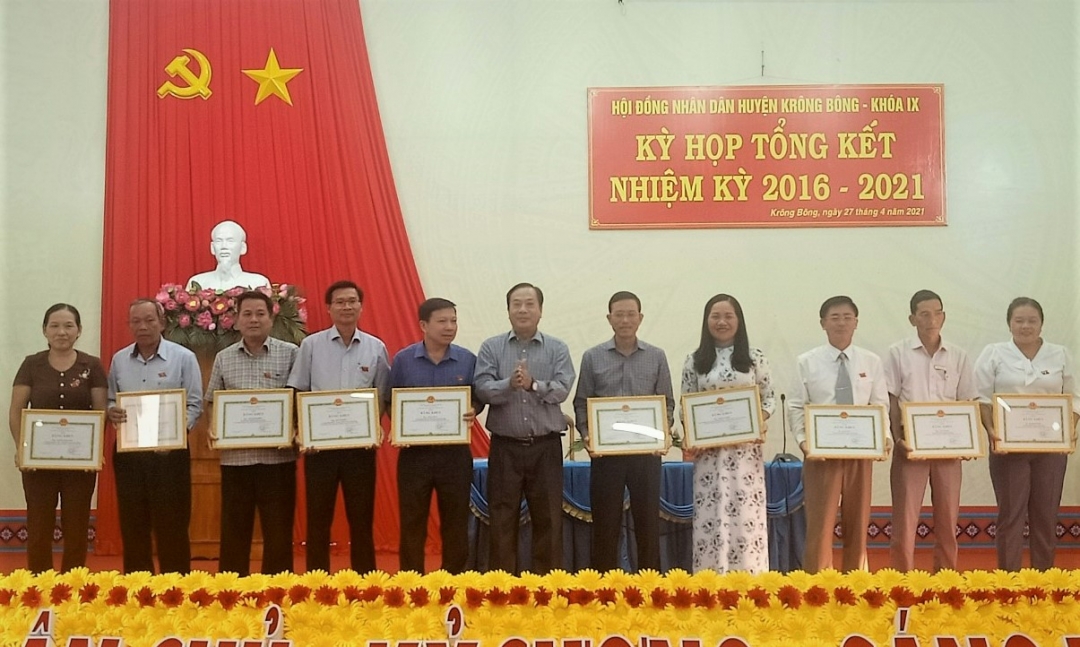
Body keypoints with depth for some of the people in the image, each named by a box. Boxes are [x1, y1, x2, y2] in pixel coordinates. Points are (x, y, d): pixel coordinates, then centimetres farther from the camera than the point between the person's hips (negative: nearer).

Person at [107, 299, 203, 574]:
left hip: (170, 451, -4)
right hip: (128, 451, 4)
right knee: (132, 524, 10)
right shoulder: (119, 360, 9)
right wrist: (112, 412, -9)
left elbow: (194, 404, -5)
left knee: (171, 524, 1)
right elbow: (110, 400, 14)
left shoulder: (183, 357, -3)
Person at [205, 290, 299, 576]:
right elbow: (212, 402, 13)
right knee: (234, 529, 9)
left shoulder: (290, 353, 2)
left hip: (278, 455, -2)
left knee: (279, 529, 4)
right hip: (235, 456, 2)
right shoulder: (224, 358, 10)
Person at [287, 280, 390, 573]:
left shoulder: (376, 348, 4)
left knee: (361, 517, 7)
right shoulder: (311, 345, 1)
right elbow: (297, 393, 3)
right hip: (319, 443, 0)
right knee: (318, 518, 6)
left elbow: (383, 398, 7)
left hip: (360, 445, 1)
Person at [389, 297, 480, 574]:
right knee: (412, 524, 7)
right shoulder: (403, 360, 0)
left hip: (455, 453, 1)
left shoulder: (468, 360, 1)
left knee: (455, 524, 9)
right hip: (414, 452, -1)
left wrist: (473, 412, -14)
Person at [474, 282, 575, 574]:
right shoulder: (491, 348, 4)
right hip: (505, 446, 0)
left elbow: (562, 390, -9)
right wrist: (509, 384, -26)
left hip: (546, 446, 0)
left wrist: (534, 385, -26)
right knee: (502, 520, 6)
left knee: (548, 519, 6)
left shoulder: (557, 349, 5)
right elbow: (482, 389, -8)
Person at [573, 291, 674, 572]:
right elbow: (581, 403, 4)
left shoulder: (656, 357, 5)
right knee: (605, 524, 5)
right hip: (605, 451, 0)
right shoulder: (592, 357, 4)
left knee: (647, 522, 6)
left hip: (646, 451, 1)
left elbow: (667, 403, 7)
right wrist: (586, 435, -10)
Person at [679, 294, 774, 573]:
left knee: (746, 513, 0)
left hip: (746, 449, 0)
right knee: (711, 515, 0)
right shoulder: (694, 361, 6)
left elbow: (769, 398, 7)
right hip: (709, 450, 0)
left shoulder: (755, 358, 4)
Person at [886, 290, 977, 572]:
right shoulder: (898, 353, 1)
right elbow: (891, 400, -1)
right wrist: (898, 438, -11)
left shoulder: (958, 356, 8)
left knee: (948, 517, 8)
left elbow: (968, 402, 9)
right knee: (905, 516, -2)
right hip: (911, 444, -2)